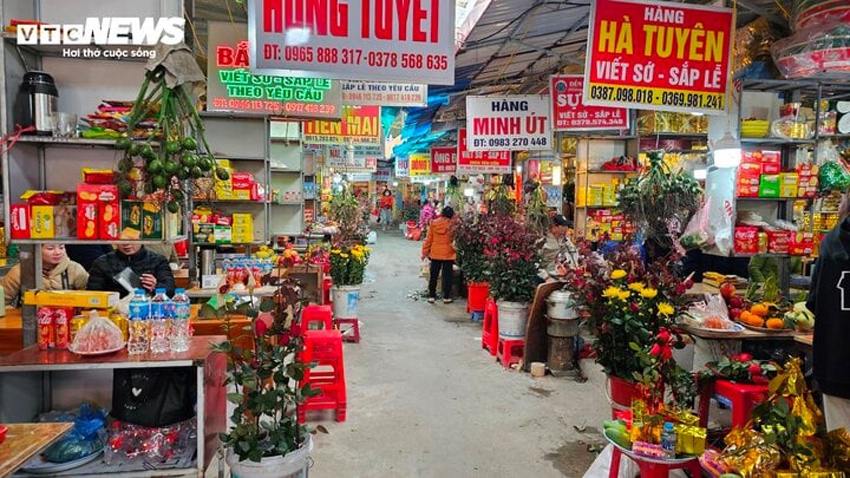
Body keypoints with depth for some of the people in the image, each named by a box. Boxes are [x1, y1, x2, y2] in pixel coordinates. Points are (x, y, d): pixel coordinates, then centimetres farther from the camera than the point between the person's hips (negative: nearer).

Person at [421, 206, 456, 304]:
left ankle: (431, 296, 16)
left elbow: (428, 240, 1)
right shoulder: (452, 225, -11)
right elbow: (456, 240, -5)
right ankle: (446, 297, 10)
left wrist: (425, 252, 9)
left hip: (435, 254, 2)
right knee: (447, 276, 7)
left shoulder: (433, 224, -3)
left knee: (433, 275, 11)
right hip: (448, 254, -2)